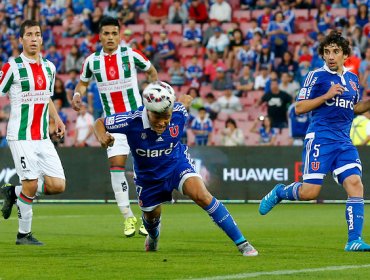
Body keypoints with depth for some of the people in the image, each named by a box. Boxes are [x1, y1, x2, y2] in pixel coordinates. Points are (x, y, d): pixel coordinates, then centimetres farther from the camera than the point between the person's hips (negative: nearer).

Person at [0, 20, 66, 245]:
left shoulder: (49, 67, 11)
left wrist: (57, 119, 11)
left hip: (43, 138, 6)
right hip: (21, 137, -6)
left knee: (58, 185, -2)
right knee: (31, 185, -9)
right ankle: (24, 235, 8)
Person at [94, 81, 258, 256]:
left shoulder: (179, 113, -27)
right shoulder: (132, 121, -34)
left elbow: (186, 100, -3)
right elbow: (100, 123, -22)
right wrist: (102, 137, -39)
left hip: (177, 163, -1)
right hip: (148, 175, 1)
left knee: (202, 196, -25)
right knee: (151, 216, 23)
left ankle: (241, 243, -19)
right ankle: (153, 236, 64)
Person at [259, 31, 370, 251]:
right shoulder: (317, 76, -2)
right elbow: (299, 108, -4)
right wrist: (327, 96, -14)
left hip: (344, 142, 5)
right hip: (320, 139, -5)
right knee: (309, 192, -9)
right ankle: (280, 192, 23)